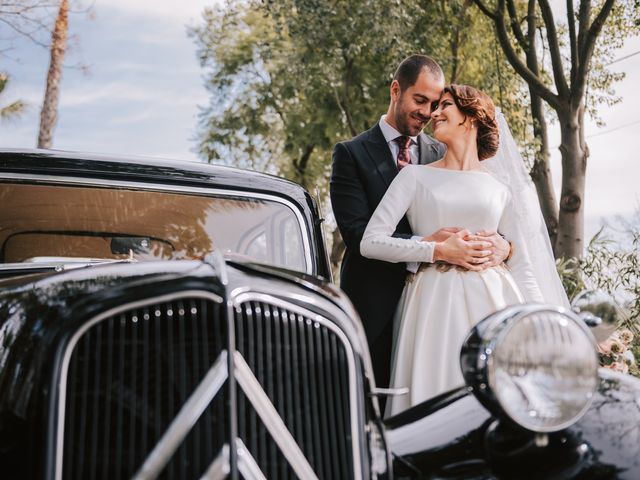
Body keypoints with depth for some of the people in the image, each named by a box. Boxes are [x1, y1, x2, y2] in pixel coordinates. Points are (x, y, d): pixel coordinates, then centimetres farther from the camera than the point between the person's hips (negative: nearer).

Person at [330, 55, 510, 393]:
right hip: (375, 311, -3)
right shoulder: (352, 154, 0)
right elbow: (357, 234, -12)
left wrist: (501, 244, -16)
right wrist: (426, 245, -24)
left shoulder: (443, 155, 13)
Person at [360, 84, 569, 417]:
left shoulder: (503, 186, 13)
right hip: (435, 305, -1)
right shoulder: (416, 176, 9)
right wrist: (439, 251, -8)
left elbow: (520, 265, 13)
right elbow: (371, 242, -1)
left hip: (492, 302, 1)